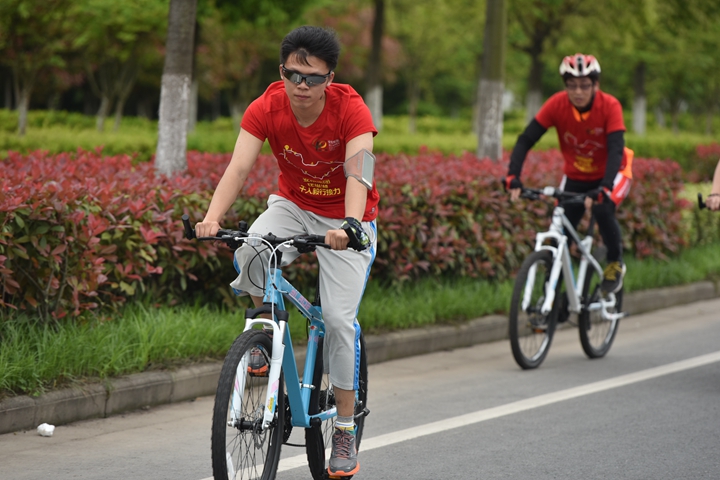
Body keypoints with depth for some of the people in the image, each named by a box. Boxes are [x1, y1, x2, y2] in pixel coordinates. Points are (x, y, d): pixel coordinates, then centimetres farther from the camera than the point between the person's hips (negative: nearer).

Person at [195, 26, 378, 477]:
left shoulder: (351, 110, -26)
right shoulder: (266, 108, -19)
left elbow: (357, 173, -39)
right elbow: (239, 167, -29)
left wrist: (350, 226, -58)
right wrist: (213, 218, -47)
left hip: (345, 221, -2)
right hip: (293, 206, 2)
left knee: (339, 318, -13)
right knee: (251, 253, -31)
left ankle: (346, 431, 1)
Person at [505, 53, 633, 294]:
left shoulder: (610, 106, -26)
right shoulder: (557, 104, -21)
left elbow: (616, 150, -34)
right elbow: (526, 140, -22)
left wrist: (604, 189, -49)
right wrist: (513, 177, -36)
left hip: (610, 174, -3)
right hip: (575, 177, 3)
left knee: (603, 210, -31)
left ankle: (615, 263, -4)